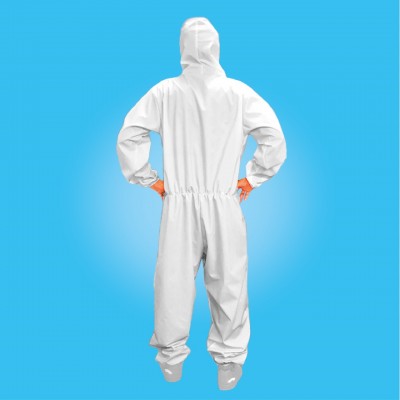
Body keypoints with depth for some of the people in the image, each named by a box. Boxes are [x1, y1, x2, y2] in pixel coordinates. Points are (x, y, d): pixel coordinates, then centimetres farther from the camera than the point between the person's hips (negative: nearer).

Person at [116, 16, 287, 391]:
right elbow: (275, 139, -7)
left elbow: (128, 137, -3)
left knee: (174, 281, 13)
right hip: (224, 205, 0)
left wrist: (149, 180, 6)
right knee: (228, 283, 11)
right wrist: (252, 178, 4)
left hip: (177, 204, 1)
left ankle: (171, 359, 29)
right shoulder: (239, 92, -2)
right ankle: (229, 360, 23)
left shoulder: (164, 91, -1)